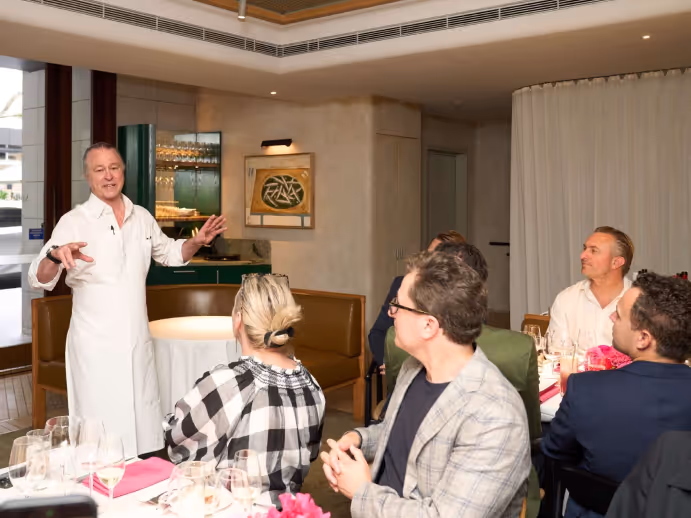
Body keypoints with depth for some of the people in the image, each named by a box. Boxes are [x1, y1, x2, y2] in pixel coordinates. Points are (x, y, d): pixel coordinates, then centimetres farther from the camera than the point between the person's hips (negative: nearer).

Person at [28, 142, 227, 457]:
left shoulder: (142, 218, 8)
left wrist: (197, 242, 4)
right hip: (95, 346, -5)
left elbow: (170, 254, 24)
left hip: (138, 341, 5)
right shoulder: (73, 222, -8)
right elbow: (38, 279, -14)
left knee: (143, 427, 12)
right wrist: (56, 255, -36)